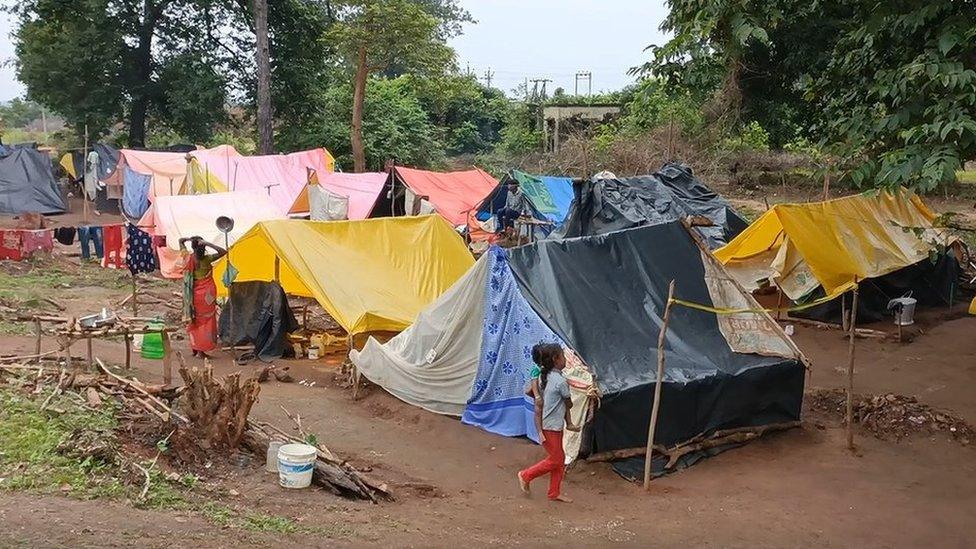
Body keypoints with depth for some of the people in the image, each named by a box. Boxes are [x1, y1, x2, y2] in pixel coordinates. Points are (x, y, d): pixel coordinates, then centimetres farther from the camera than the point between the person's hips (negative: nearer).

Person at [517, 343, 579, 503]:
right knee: (554, 460, 5)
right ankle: (526, 476, 17)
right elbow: (569, 404, -7)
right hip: (551, 427, -9)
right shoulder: (561, 381, -21)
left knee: (560, 459, 15)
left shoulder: (543, 376, 2)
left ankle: (554, 493, 22)